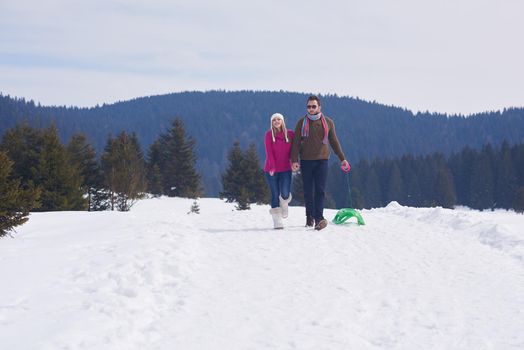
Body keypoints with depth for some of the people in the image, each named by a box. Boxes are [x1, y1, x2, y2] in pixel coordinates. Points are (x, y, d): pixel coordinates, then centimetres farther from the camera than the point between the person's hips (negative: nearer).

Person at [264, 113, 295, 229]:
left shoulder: (290, 134, 4)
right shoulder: (269, 134, -2)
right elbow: (269, 152, -8)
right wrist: (272, 166, -16)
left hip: (285, 169, 1)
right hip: (272, 170, -1)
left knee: (285, 194, -12)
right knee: (275, 194, 0)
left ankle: (284, 203, 26)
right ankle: (277, 221, 6)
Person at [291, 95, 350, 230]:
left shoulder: (328, 122, 6)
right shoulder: (302, 123, 3)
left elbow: (334, 142, 13)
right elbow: (296, 142, 1)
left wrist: (342, 158, 11)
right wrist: (294, 160, -10)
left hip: (322, 160, 0)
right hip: (306, 161, 0)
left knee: (320, 189, -11)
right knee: (308, 190, 5)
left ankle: (319, 217, -18)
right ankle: (309, 217, 18)